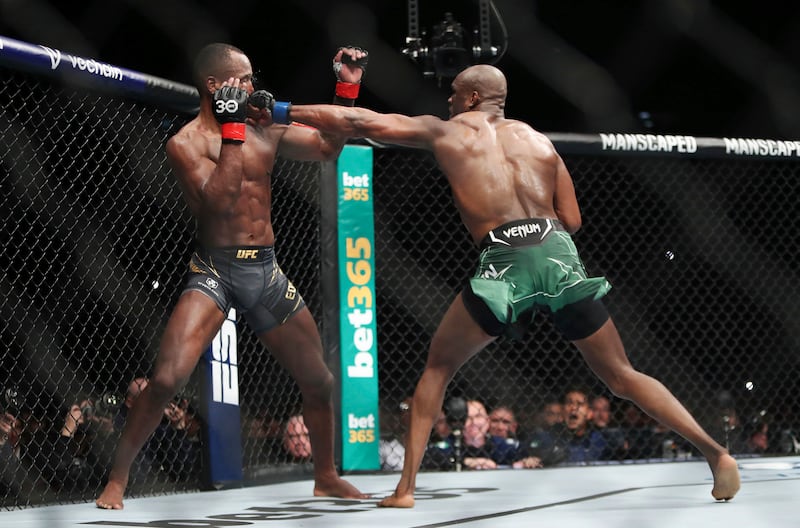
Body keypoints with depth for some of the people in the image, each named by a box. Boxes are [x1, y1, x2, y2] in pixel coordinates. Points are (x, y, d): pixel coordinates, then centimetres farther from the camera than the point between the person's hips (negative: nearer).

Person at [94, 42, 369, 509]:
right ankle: (117, 480, -7)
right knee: (168, 378, -21)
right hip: (215, 272, -5)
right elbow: (221, 199, -22)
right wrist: (232, 130, -21)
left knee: (319, 380, 11)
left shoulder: (265, 129, 7)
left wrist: (348, 88, 5)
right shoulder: (185, 144, -8)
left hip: (267, 272, 5)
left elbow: (329, 148, 15)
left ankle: (326, 477, 31)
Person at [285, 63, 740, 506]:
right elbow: (572, 220, 18)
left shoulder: (444, 132, 16)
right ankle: (717, 453, 1)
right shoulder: (539, 140, 23)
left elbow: (362, 122, 17)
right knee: (622, 376, 11)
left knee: (438, 369, 16)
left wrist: (286, 111, 28)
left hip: (506, 262, -3)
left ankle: (407, 486, 6)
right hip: (560, 255, 3)